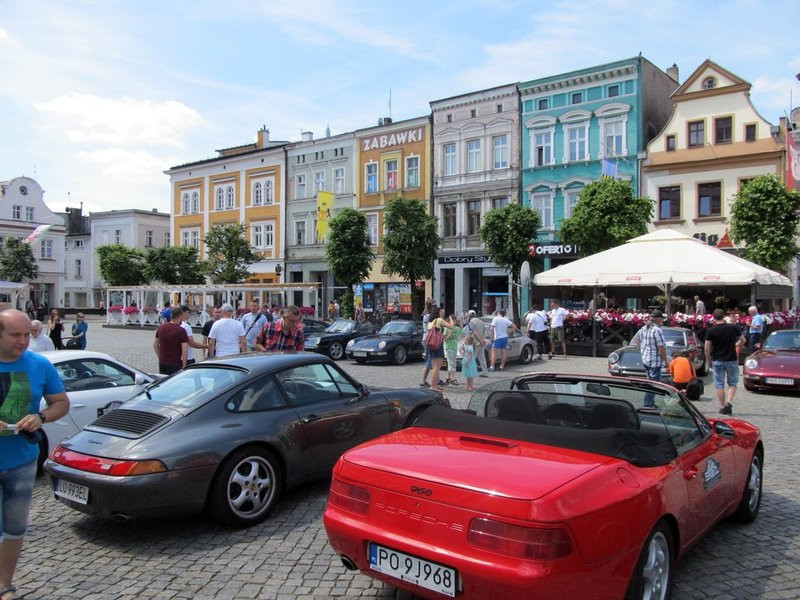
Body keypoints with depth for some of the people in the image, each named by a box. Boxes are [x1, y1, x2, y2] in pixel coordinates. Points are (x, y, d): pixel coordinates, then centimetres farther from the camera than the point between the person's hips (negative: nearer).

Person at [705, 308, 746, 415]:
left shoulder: (710, 331, -9)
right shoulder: (733, 328, -5)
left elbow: (707, 348, -8)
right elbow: (743, 341, 5)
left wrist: (708, 360, 6)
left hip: (717, 361, -1)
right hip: (731, 360, 1)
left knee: (719, 385, 8)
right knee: (732, 383, 13)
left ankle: (722, 407, 9)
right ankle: (729, 402, -5)